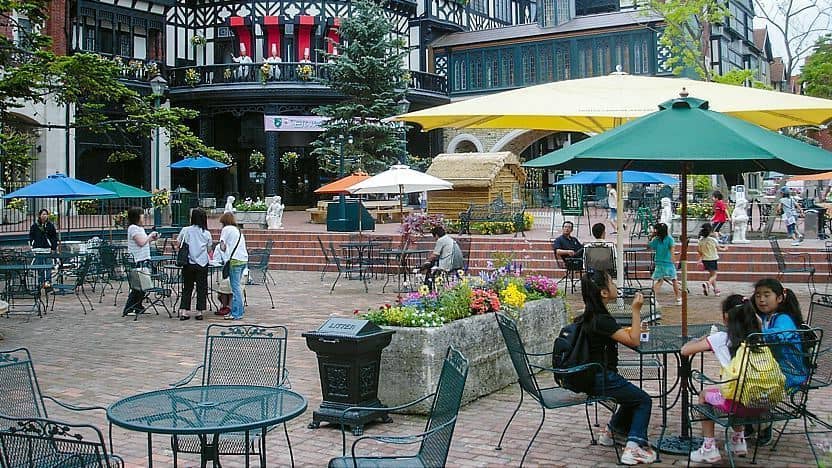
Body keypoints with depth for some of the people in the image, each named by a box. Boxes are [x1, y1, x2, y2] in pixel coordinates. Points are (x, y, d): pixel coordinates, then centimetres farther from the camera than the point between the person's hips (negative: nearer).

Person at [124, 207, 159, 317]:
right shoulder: (133, 228, -12)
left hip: (143, 259, 10)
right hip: (138, 260, -10)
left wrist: (152, 239, 9)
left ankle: (138, 307, 18)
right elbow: (141, 242, -20)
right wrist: (150, 235, -8)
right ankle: (128, 310, -6)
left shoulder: (139, 228, 19)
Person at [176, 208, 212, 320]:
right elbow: (209, 249, 6)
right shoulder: (207, 233, 0)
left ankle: (184, 311, 5)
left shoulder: (185, 230, -3)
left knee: (187, 287, 10)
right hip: (202, 264, 0)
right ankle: (199, 312, 7)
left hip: (188, 263, 1)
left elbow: (178, 244, 0)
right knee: (201, 288, 7)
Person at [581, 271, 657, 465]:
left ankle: (611, 430, 38)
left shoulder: (587, 316, 6)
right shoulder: (602, 320, -23)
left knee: (633, 395, 28)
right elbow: (634, 341, -19)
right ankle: (633, 447, -6)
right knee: (644, 401, 4)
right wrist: (636, 310, -18)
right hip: (601, 379, -9)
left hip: (590, 376, 9)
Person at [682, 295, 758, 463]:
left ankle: (709, 448, 25)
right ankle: (738, 441, 42)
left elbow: (685, 350, -2)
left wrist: (700, 340, 20)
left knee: (704, 394, 26)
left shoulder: (720, 338, -4)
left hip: (739, 402, -5)